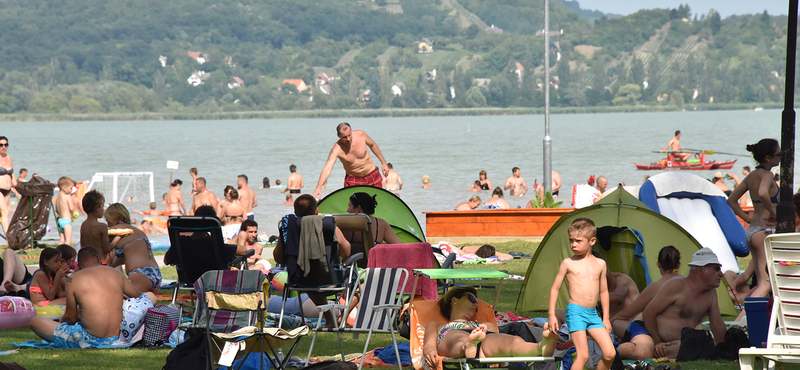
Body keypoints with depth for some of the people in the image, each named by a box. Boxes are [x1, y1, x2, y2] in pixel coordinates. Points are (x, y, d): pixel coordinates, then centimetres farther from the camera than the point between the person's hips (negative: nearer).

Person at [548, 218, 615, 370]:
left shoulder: (600, 264, 9)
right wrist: (552, 315, 0)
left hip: (593, 313, 4)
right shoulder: (568, 263, -1)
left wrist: (605, 318, 18)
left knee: (610, 354, -2)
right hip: (575, 312, -4)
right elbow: (555, 288, 4)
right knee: (583, 356, -14)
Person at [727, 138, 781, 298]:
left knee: (761, 283, 16)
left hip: (751, 231, 9)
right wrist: (773, 212, -19)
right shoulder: (766, 175, -12)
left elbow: (731, 200, 20)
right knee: (766, 284, -11)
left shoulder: (752, 176, 13)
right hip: (765, 231, -9)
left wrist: (748, 218, 13)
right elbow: (763, 193, -34)